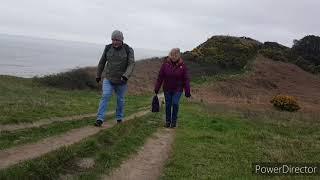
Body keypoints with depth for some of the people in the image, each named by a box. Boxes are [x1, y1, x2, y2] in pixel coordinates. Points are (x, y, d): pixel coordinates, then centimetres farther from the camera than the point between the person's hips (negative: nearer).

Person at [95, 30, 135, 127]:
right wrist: (98, 75, 15)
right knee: (105, 96, -14)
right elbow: (102, 62, 9)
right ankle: (100, 119, -14)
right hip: (109, 79, 1)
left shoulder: (128, 50, -8)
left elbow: (131, 64, -16)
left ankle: (119, 119, 28)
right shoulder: (108, 48, -2)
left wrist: (126, 76, -31)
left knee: (120, 100, 10)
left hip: (121, 81, 0)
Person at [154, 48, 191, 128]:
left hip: (177, 89, -1)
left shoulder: (182, 65, -7)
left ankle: (174, 121, 8)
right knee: (168, 105, 7)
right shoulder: (165, 64, -6)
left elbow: (186, 79, -4)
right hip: (167, 89, 1)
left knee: (175, 103, -11)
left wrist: (187, 91, -7)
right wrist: (156, 89, -2)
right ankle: (168, 121, 23)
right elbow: (160, 77, -2)